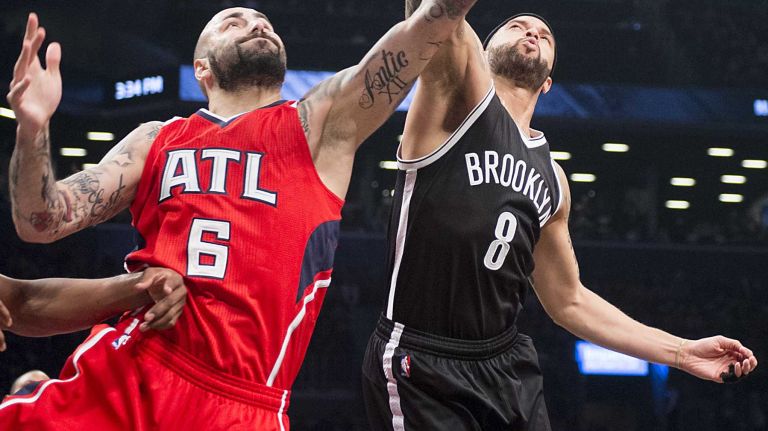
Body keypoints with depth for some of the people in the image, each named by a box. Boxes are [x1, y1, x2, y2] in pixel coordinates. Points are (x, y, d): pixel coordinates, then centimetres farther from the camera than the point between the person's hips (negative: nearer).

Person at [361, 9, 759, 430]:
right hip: (420, 371, -6)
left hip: (509, 368, 6)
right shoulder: (458, 98, 0)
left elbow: (569, 302, 23)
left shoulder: (551, 177, 16)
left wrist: (683, 352, 20)